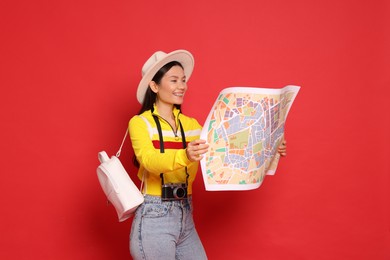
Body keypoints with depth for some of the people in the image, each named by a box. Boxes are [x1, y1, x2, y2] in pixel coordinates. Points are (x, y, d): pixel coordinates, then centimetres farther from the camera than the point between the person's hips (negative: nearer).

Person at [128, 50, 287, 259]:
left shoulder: (190, 124, 12)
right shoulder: (139, 123, -7)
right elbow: (149, 161, -24)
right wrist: (184, 157, -43)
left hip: (185, 217, 6)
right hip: (154, 218, -6)